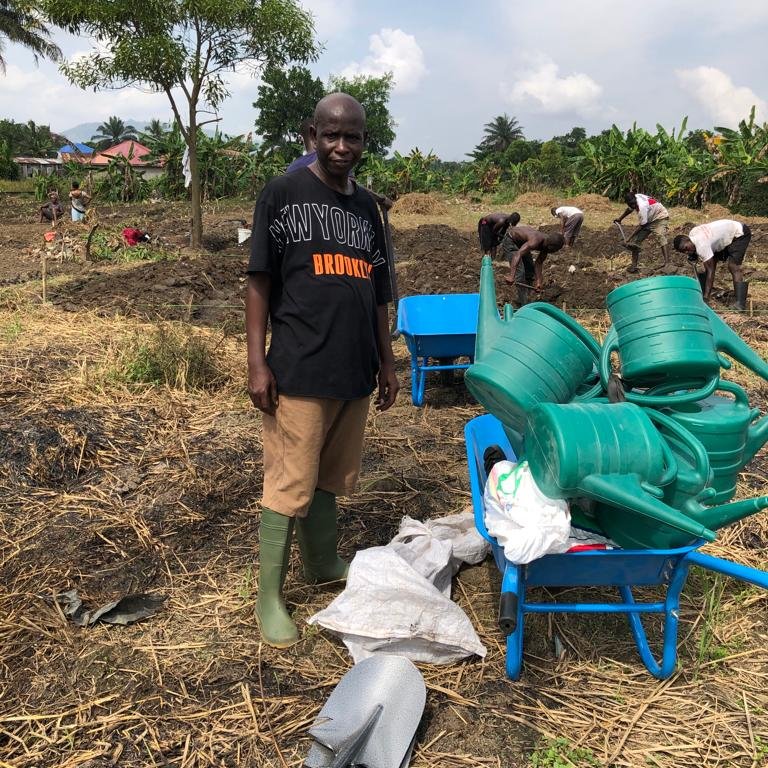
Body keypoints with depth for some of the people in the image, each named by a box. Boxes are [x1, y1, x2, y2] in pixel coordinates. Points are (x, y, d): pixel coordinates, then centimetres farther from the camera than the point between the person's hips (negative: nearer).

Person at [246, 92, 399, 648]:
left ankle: (323, 563, 37)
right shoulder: (284, 193, -3)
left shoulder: (367, 206, 14)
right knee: (289, 486, -1)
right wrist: (257, 362, -11)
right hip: (299, 371, -5)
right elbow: (259, 280, -5)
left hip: (354, 372, 6)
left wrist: (386, 362, 18)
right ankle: (270, 598, 13)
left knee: (329, 478, 17)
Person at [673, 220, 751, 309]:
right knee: (710, 263, 6)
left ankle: (740, 303, -27)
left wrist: (705, 298, -34)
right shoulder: (692, 233, -11)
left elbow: (710, 272, -33)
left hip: (739, 233, -10)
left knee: (733, 267, -22)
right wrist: (694, 255, -7)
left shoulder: (701, 246, -36)